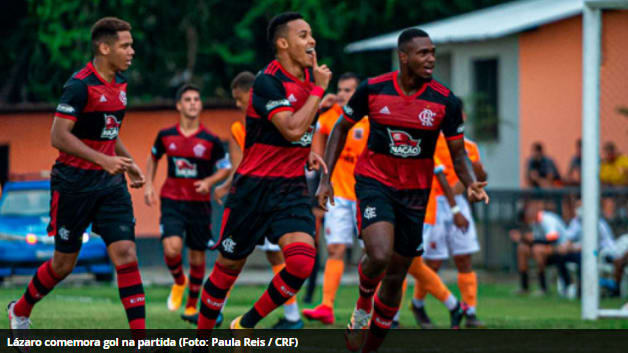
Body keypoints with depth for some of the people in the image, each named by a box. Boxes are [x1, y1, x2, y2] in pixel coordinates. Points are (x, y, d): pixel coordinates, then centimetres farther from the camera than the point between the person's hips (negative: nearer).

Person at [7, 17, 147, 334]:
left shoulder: (119, 84, 9)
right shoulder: (80, 85, -16)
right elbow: (59, 136, -22)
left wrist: (127, 162, 14)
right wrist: (103, 160, -29)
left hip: (110, 183, 6)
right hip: (74, 184, -6)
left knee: (126, 256, -8)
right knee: (64, 264, 6)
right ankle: (20, 312, 33)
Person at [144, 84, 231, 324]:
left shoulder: (210, 140, -5)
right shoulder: (166, 136, 0)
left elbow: (226, 168, 5)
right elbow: (153, 157, 19)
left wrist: (209, 181, -14)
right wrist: (149, 185, 9)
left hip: (199, 203, 0)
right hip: (172, 202, 0)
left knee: (197, 256, 5)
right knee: (171, 248, -20)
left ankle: (191, 307, 23)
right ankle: (178, 282, 13)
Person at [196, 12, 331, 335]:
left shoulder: (309, 76, 8)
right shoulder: (268, 81, -15)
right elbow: (292, 129, -27)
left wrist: (307, 152, 11)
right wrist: (318, 89, -19)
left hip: (292, 187, 5)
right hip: (254, 186, -5)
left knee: (301, 262, -17)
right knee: (228, 267, 5)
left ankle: (246, 325, 2)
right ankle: (202, 337, 25)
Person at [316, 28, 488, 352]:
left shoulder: (445, 101, -8)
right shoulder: (372, 89, -8)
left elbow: (458, 154, -1)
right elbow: (341, 128, 7)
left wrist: (471, 184, -22)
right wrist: (326, 178, 2)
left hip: (414, 192, 2)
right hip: (374, 182, -2)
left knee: (395, 277, 7)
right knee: (379, 255, -27)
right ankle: (363, 302, 6)